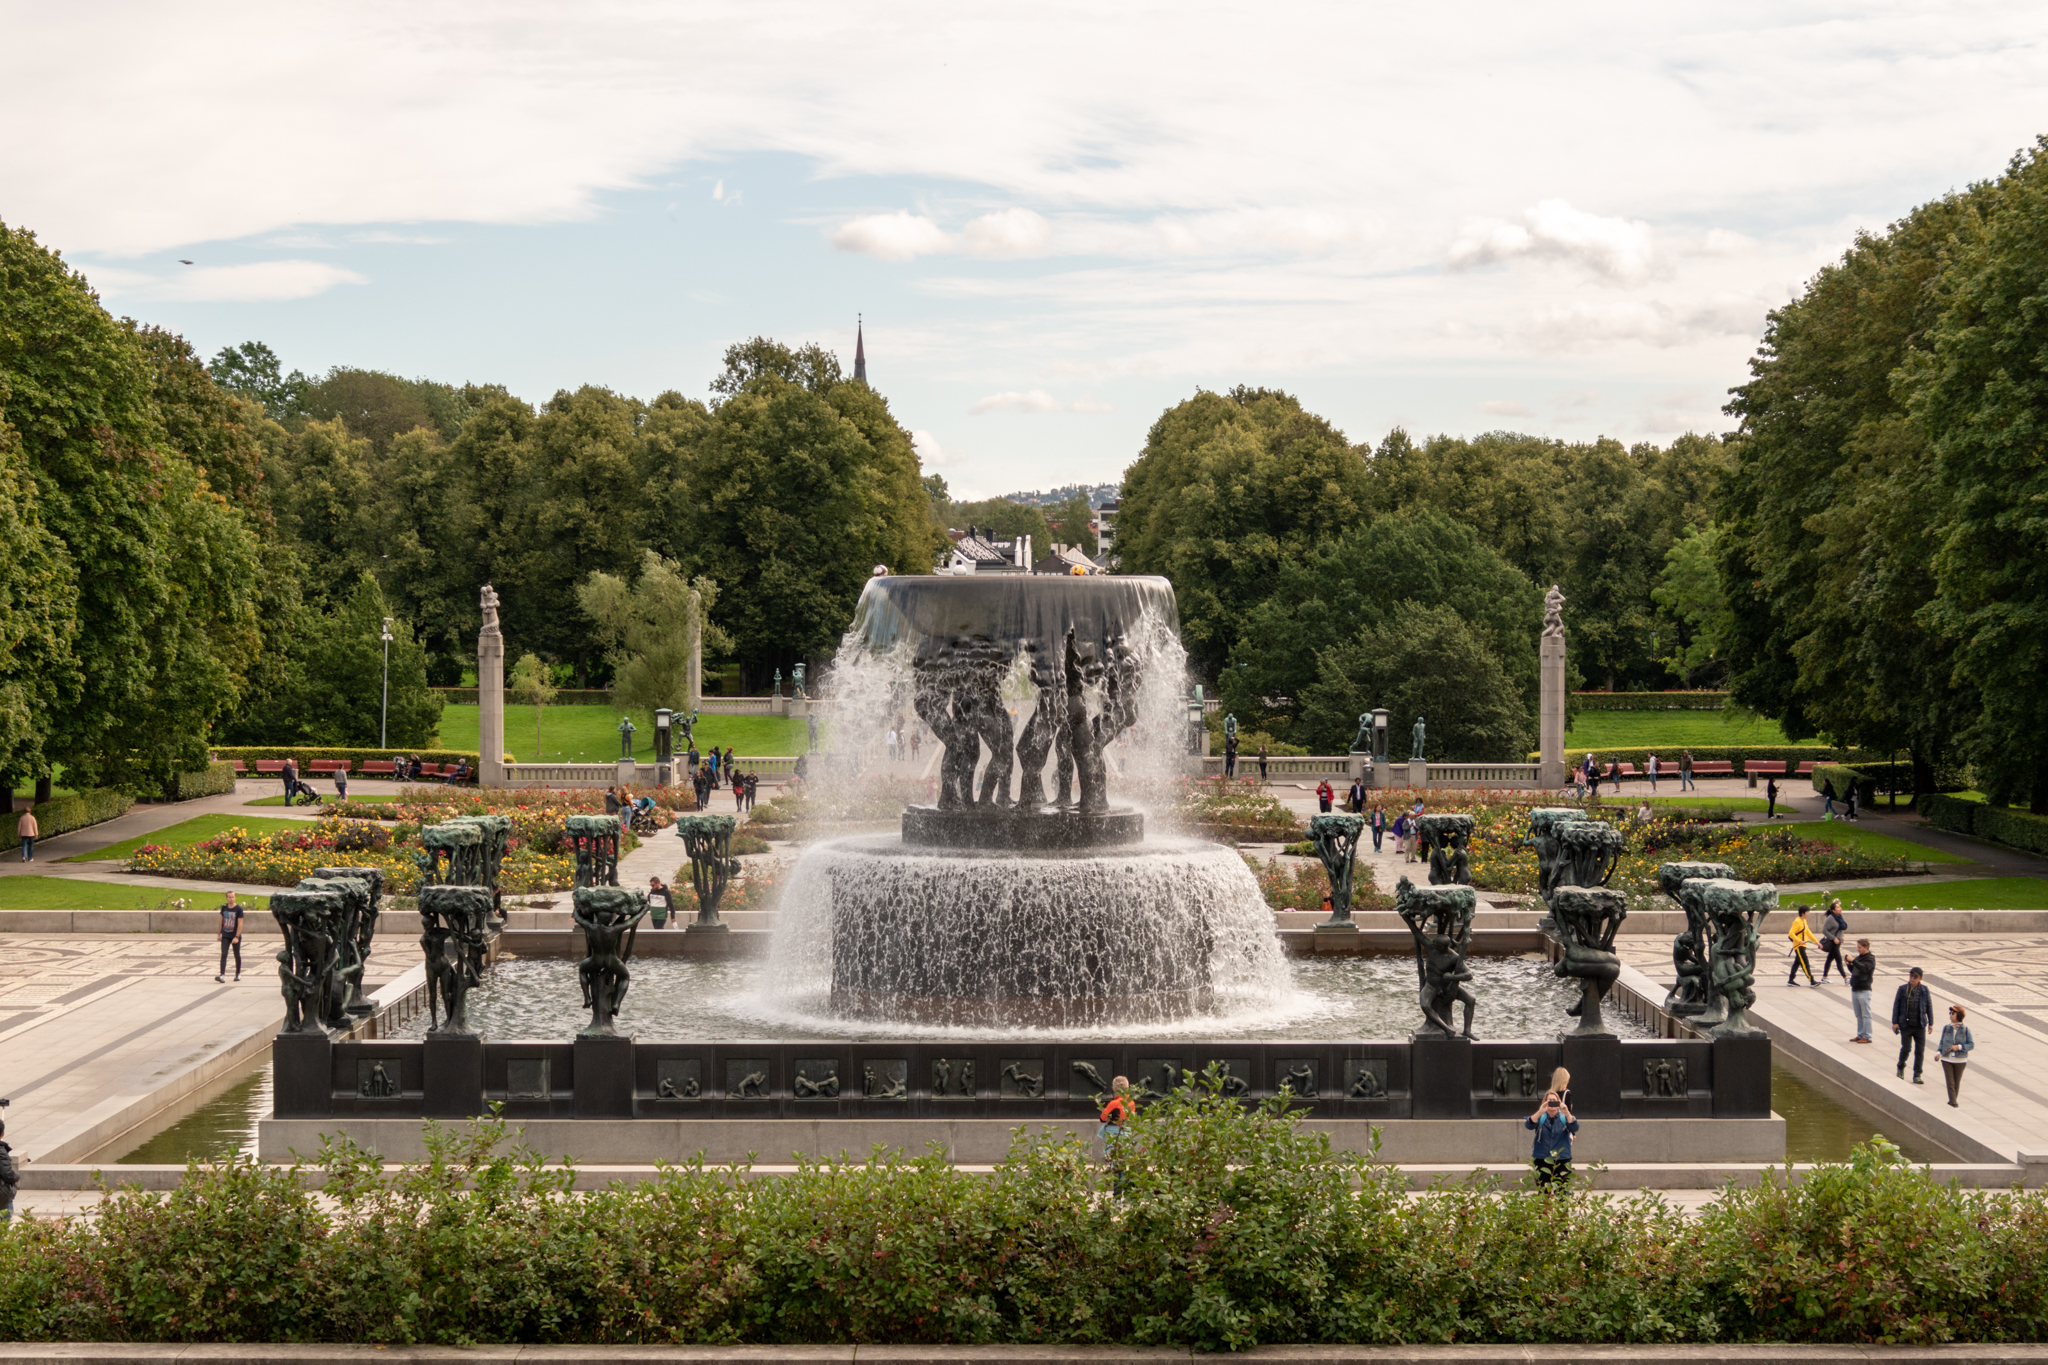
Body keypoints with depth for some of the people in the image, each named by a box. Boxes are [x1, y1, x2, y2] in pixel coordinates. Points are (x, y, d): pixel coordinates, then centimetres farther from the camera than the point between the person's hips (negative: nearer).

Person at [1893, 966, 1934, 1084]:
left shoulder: (1924, 990, 1)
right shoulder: (1903, 989, -2)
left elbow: (1929, 1006, 9)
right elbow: (1896, 1005, 2)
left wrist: (1931, 1023, 8)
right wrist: (1895, 1022, -1)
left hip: (1920, 1025, 2)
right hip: (1906, 1025, -2)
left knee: (1920, 1050, 1)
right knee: (1906, 1048, -6)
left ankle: (1917, 1076, 9)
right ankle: (1901, 1067, 23)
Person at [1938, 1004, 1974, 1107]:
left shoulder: (1965, 1029, -6)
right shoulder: (1946, 1028, 0)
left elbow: (1971, 1044, -5)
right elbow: (1942, 1042, 8)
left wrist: (1959, 1047, -18)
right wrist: (1938, 1052, -7)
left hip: (1960, 1060, -1)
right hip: (1947, 1059, 1)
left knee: (1957, 1083, 11)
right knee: (1950, 1083, -6)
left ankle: (1952, 1102, 27)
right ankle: (1954, 1104, -3)